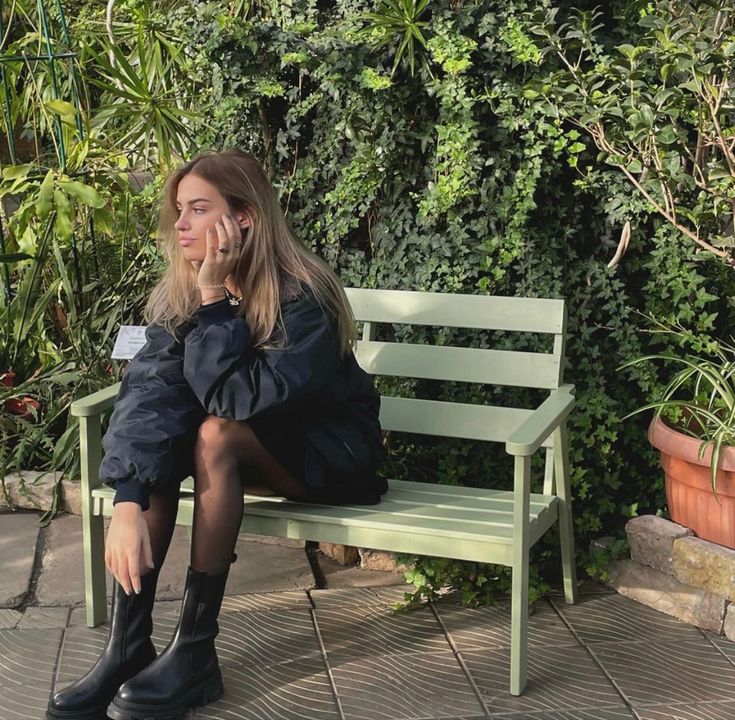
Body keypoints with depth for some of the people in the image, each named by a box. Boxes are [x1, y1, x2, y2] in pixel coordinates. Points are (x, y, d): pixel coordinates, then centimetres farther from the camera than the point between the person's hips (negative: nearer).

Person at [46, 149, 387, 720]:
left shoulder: (304, 297, -26)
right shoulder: (179, 291, -9)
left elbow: (236, 399, -33)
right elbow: (148, 391, -24)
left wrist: (214, 299, -34)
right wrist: (127, 503, -37)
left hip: (332, 456, -5)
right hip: (252, 446, 5)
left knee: (216, 434, -32)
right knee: (156, 435, -23)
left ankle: (194, 651, -26)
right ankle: (127, 646, -23)